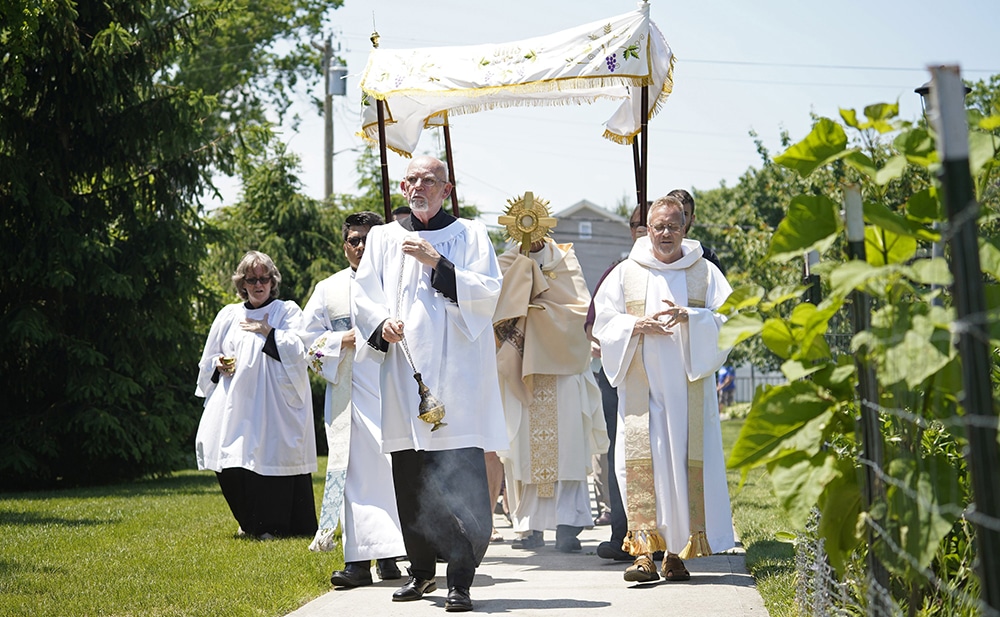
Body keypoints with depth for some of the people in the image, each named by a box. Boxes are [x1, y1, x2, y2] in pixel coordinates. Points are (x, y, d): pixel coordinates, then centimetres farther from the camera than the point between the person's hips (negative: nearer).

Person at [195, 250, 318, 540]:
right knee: (233, 467, -2)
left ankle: (272, 525, 0)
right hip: (236, 404, 3)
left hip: (276, 404, -3)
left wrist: (267, 331, -7)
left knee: (273, 459, -10)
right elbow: (208, 359, 22)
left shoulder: (288, 311, 7)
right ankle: (252, 524, 17)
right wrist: (218, 364, 1)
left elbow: (297, 349, -8)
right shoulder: (228, 315, 17)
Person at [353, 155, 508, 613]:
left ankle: (460, 579, -7)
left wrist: (438, 264, -11)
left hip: (457, 373, -3)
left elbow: (488, 292, -2)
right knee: (410, 480, 7)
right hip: (403, 374, 3)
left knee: (462, 481, -10)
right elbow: (363, 294, 10)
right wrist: (381, 322, -10)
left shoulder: (470, 235, 9)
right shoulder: (383, 238, 16)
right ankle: (421, 570, 21)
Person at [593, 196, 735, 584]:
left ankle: (676, 551, 5)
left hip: (688, 387, 0)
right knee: (640, 462, -11)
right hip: (640, 387, 0)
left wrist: (689, 317, -16)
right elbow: (603, 321, 8)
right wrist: (636, 326, -10)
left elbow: (727, 319, 1)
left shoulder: (705, 273, 9)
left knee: (686, 461, -3)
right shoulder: (626, 273, 11)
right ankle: (642, 552, -14)